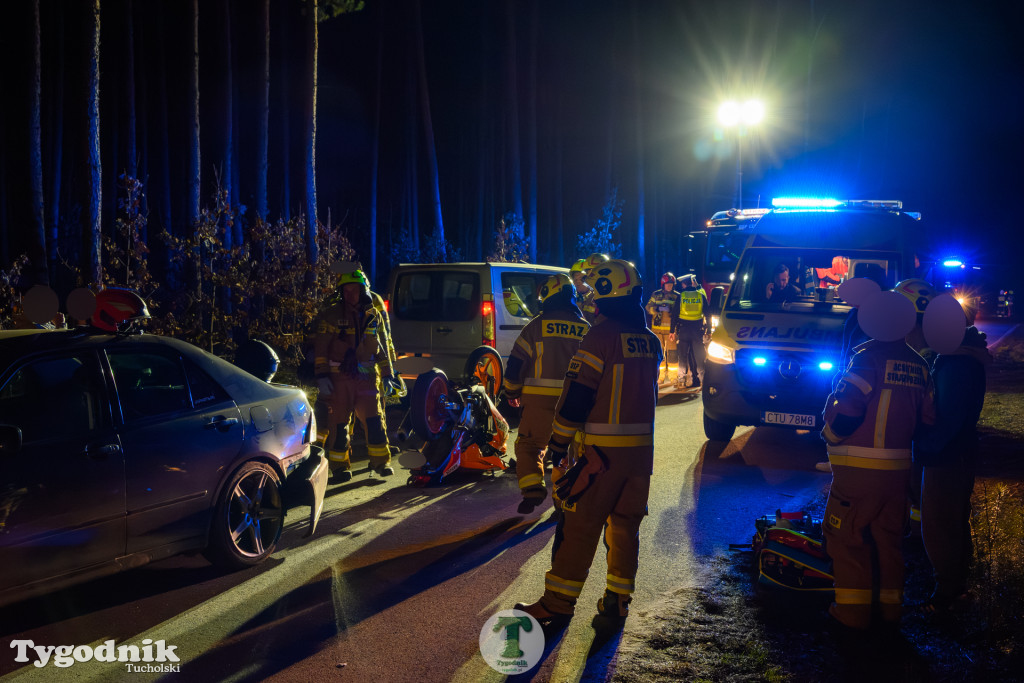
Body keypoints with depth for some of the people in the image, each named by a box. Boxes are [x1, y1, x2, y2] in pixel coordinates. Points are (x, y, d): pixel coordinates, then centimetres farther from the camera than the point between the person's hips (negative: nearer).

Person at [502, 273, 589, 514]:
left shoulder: (537, 326, -3)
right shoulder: (585, 329, 7)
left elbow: (516, 362, -2)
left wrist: (511, 392, 10)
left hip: (540, 397, -3)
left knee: (529, 443, 8)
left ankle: (532, 488, -9)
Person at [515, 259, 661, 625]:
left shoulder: (601, 336, -13)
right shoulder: (651, 341, 8)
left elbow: (577, 394, -14)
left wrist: (558, 441, -8)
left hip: (603, 450, -6)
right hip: (642, 447, 6)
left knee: (580, 525, -2)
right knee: (626, 525, 14)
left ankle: (558, 601, 2)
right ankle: (618, 598, 19)